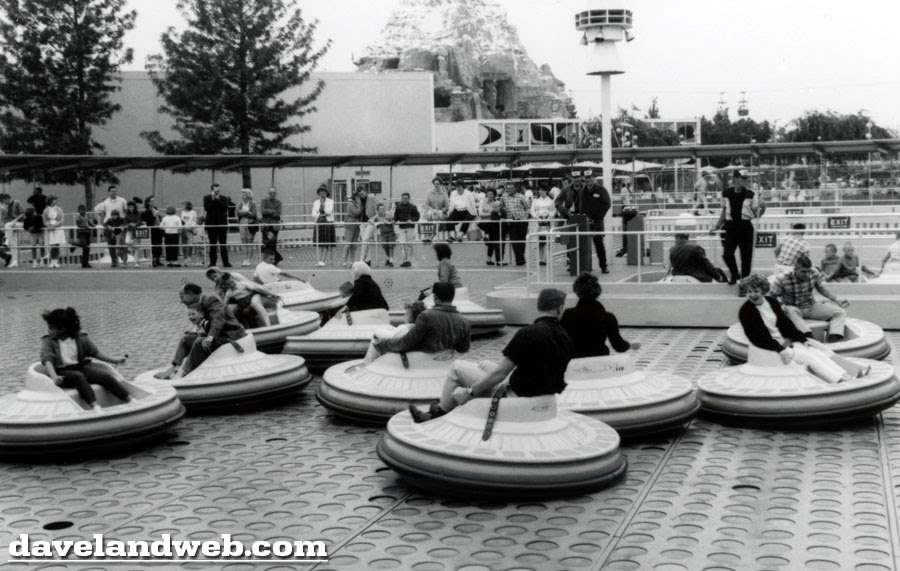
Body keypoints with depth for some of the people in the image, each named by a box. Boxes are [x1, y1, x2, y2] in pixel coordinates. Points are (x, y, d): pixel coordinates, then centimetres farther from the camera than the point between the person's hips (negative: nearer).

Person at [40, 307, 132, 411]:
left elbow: (95, 353, 15)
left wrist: (116, 361, 9)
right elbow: (47, 360, -14)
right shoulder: (47, 341, 1)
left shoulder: (80, 339, 7)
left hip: (81, 368, 3)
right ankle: (96, 407, -55)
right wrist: (54, 377, -33)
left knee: (105, 375, -22)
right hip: (62, 373, -3)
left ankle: (131, 400, -30)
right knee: (78, 377, -36)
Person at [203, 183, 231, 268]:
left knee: (223, 244, 0)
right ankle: (212, 262, 8)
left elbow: (225, 208, -7)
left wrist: (218, 199, -10)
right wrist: (213, 199, -11)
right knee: (212, 244, 3)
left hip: (222, 223, 0)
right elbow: (206, 208, -8)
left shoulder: (223, 199, 8)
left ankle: (225, 262, 2)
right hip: (211, 224, 0)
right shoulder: (207, 198, 6)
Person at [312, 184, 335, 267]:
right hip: (319, 223, 3)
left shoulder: (330, 201, 3)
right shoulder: (316, 203, 11)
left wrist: (323, 204, -7)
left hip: (328, 224, -3)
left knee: (327, 243, -8)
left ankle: (322, 260, -10)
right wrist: (321, 215, -8)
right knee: (318, 243, 0)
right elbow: (313, 215, 5)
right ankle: (318, 261, 0)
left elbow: (329, 211, -10)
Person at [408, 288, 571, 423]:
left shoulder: (528, 333, -23)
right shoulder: (565, 338, -2)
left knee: (457, 367, 6)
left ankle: (440, 411, 24)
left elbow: (500, 373, -19)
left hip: (517, 394, -7)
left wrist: (469, 392, -7)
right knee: (483, 366, 26)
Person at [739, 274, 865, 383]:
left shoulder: (772, 302, 7)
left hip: (786, 340, 7)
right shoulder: (746, 311, -13)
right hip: (772, 347, -6)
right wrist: (779, 349, -23)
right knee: (807, 356, -20)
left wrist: (803, 339, 1)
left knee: (816, 351, -11)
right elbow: (757, 337, -17)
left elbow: (786, 322, 11)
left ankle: (844, 375, -16)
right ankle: (839, 379, -24)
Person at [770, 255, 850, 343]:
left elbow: (821, 288, 10)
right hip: (794, 309, -4)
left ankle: (832, 340, -33)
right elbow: (771, 297, -15)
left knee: (840, 312, -14)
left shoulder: (814, 273, -8)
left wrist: (837, 300, 3)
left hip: (812, 306, 4)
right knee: (791, 312, -43)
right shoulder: (782, 280, -20)